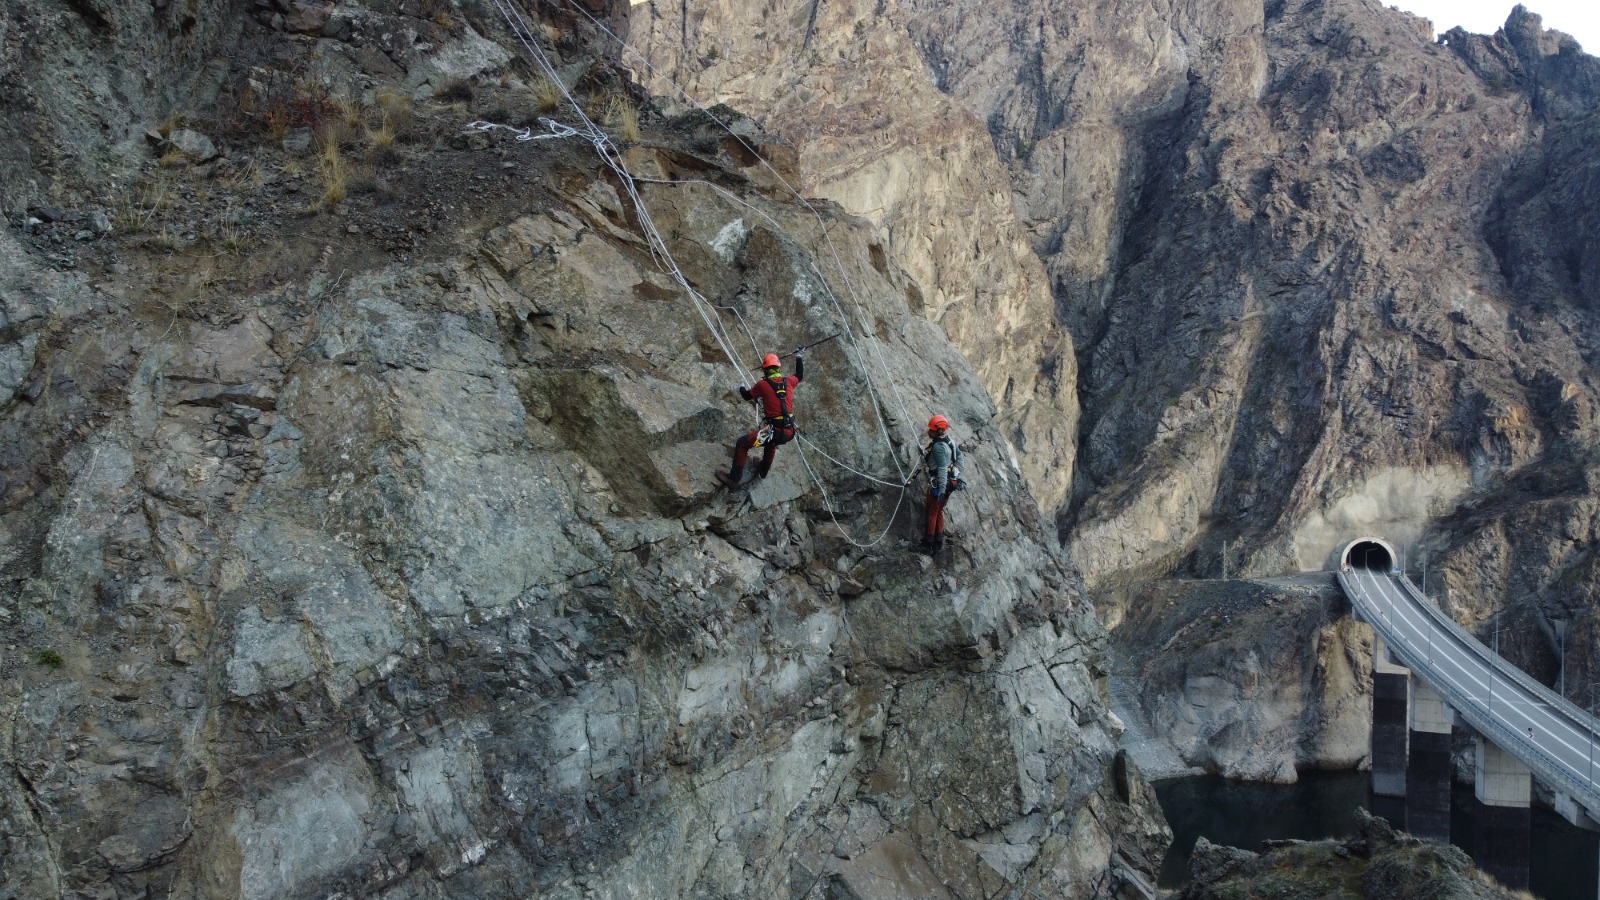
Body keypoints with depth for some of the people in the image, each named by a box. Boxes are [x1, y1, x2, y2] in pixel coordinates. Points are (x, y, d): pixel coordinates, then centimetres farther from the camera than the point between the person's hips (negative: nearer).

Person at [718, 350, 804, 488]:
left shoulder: (762, 384, -5)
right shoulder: (788, 381, 7)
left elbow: (747, 396, 14)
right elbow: (800, 376, 31)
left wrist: (742, 388, 37)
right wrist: (799, 357, 44)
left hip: (776, 431, -6)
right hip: (789, 432, 6)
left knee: (742, 444, 5)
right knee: (771, 440, 40)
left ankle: (735, 478, 7)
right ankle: (764, 470, 54)